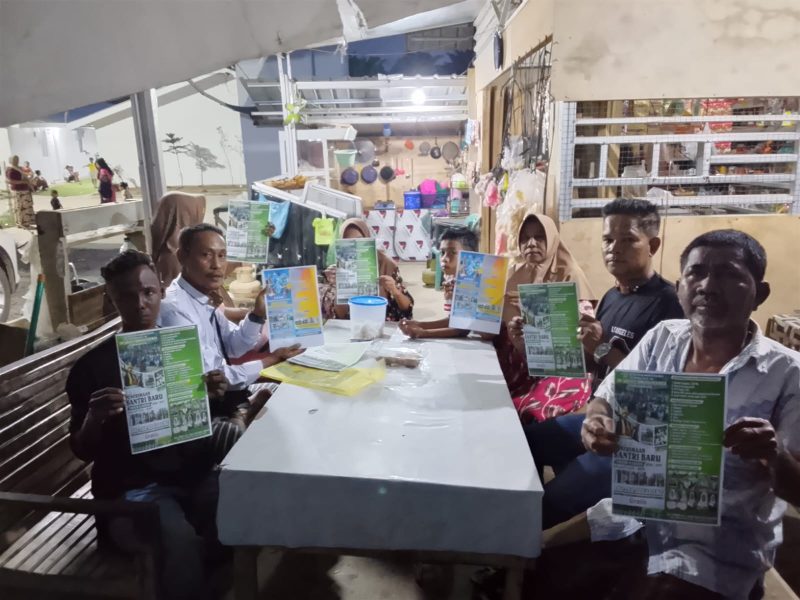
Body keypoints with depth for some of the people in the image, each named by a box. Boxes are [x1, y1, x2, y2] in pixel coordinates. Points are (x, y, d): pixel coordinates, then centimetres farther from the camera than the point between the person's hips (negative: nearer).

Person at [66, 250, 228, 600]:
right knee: (180, 544, -34)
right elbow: (82, 452, 3)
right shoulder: (91, 367, -1)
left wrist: (215, 398, -8)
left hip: (195, 475, 4)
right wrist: (94, 419, -19)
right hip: (133, 490, -4)